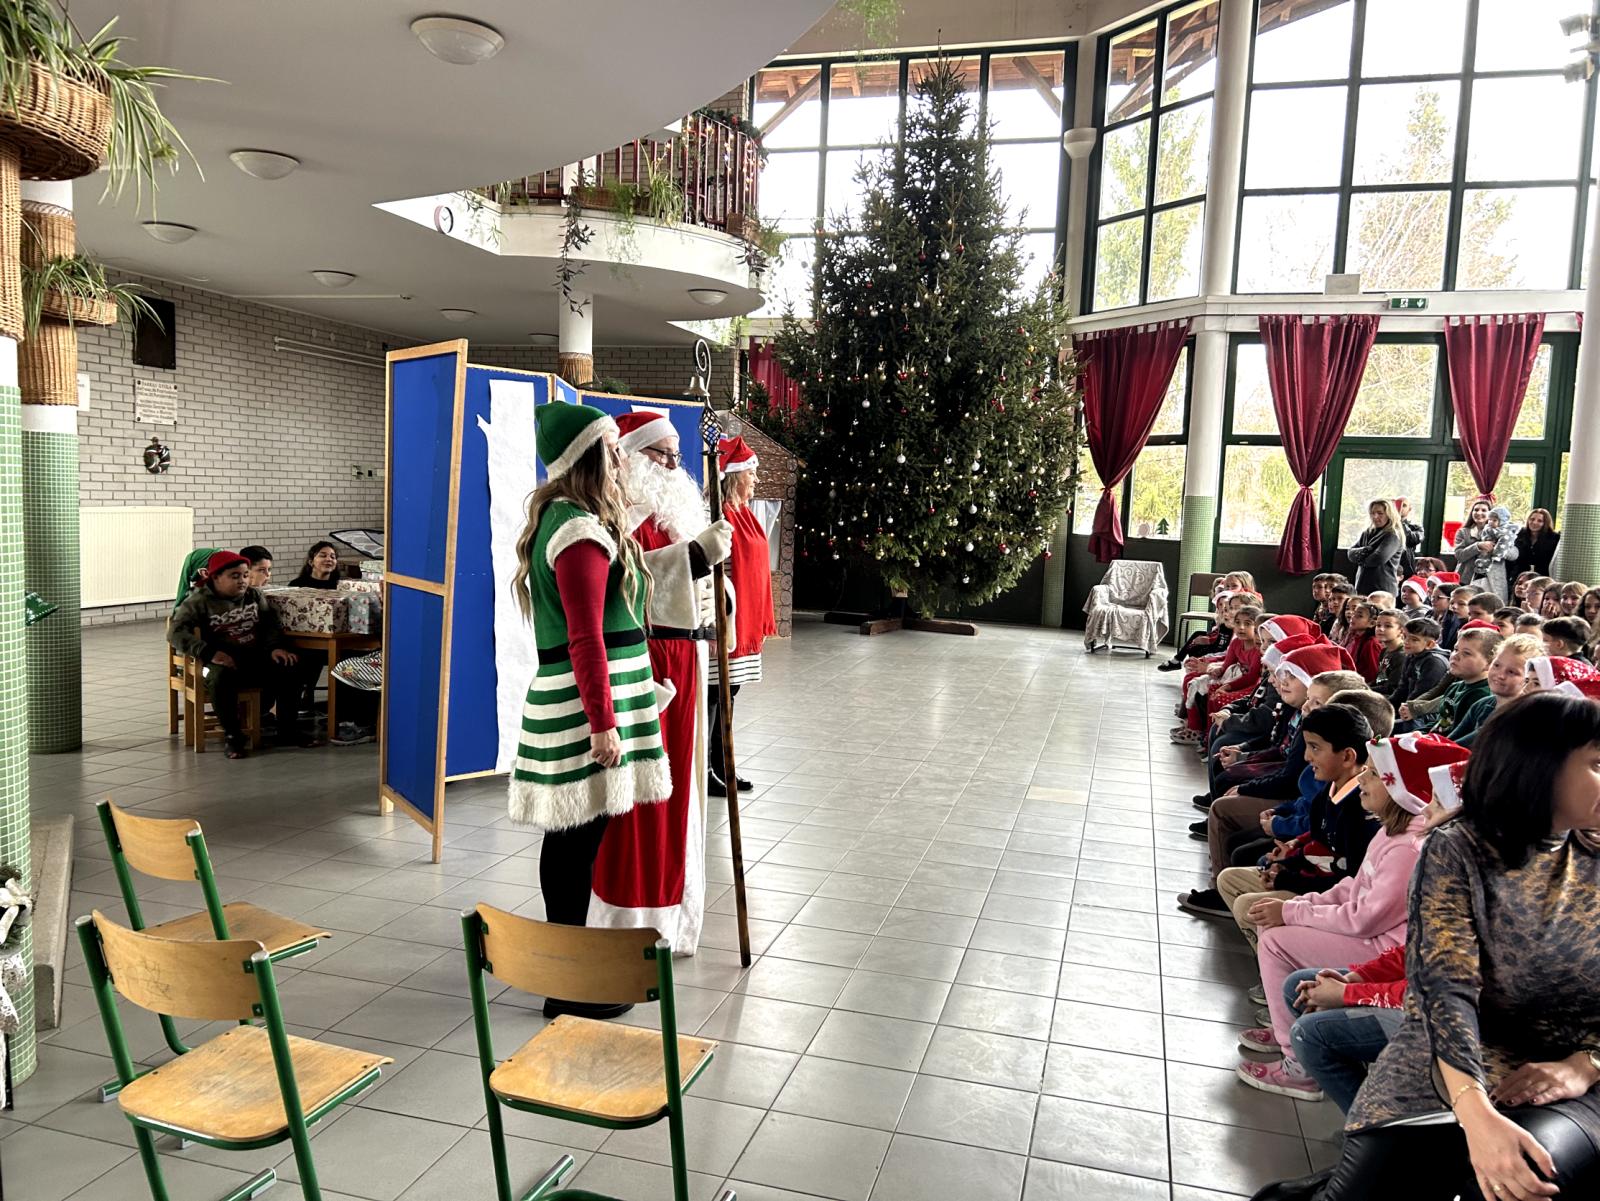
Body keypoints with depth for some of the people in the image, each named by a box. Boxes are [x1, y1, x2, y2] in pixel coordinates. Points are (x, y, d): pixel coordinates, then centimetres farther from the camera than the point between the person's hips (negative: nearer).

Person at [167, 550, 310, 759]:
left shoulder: (254, 597, 13)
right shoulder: (199, 602, -2)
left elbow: (271, 624, 16)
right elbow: (175, 632, -13)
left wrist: (274, 647, -7)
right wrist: (210, 653, -27)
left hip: (254, 658, 4)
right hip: (222, 662, -4)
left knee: (287, 669, -21)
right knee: (221, 678, -39)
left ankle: (287, 730, -6)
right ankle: (232, 736, -20)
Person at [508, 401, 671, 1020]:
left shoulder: (557, 517, 15)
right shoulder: (583, 530, -16)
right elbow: (586, 639, -20)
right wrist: (603, 723, -19)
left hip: (565, 697, 10)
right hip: (585, 704, -10)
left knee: (571, 839, 16)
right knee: (579, 839, -2)